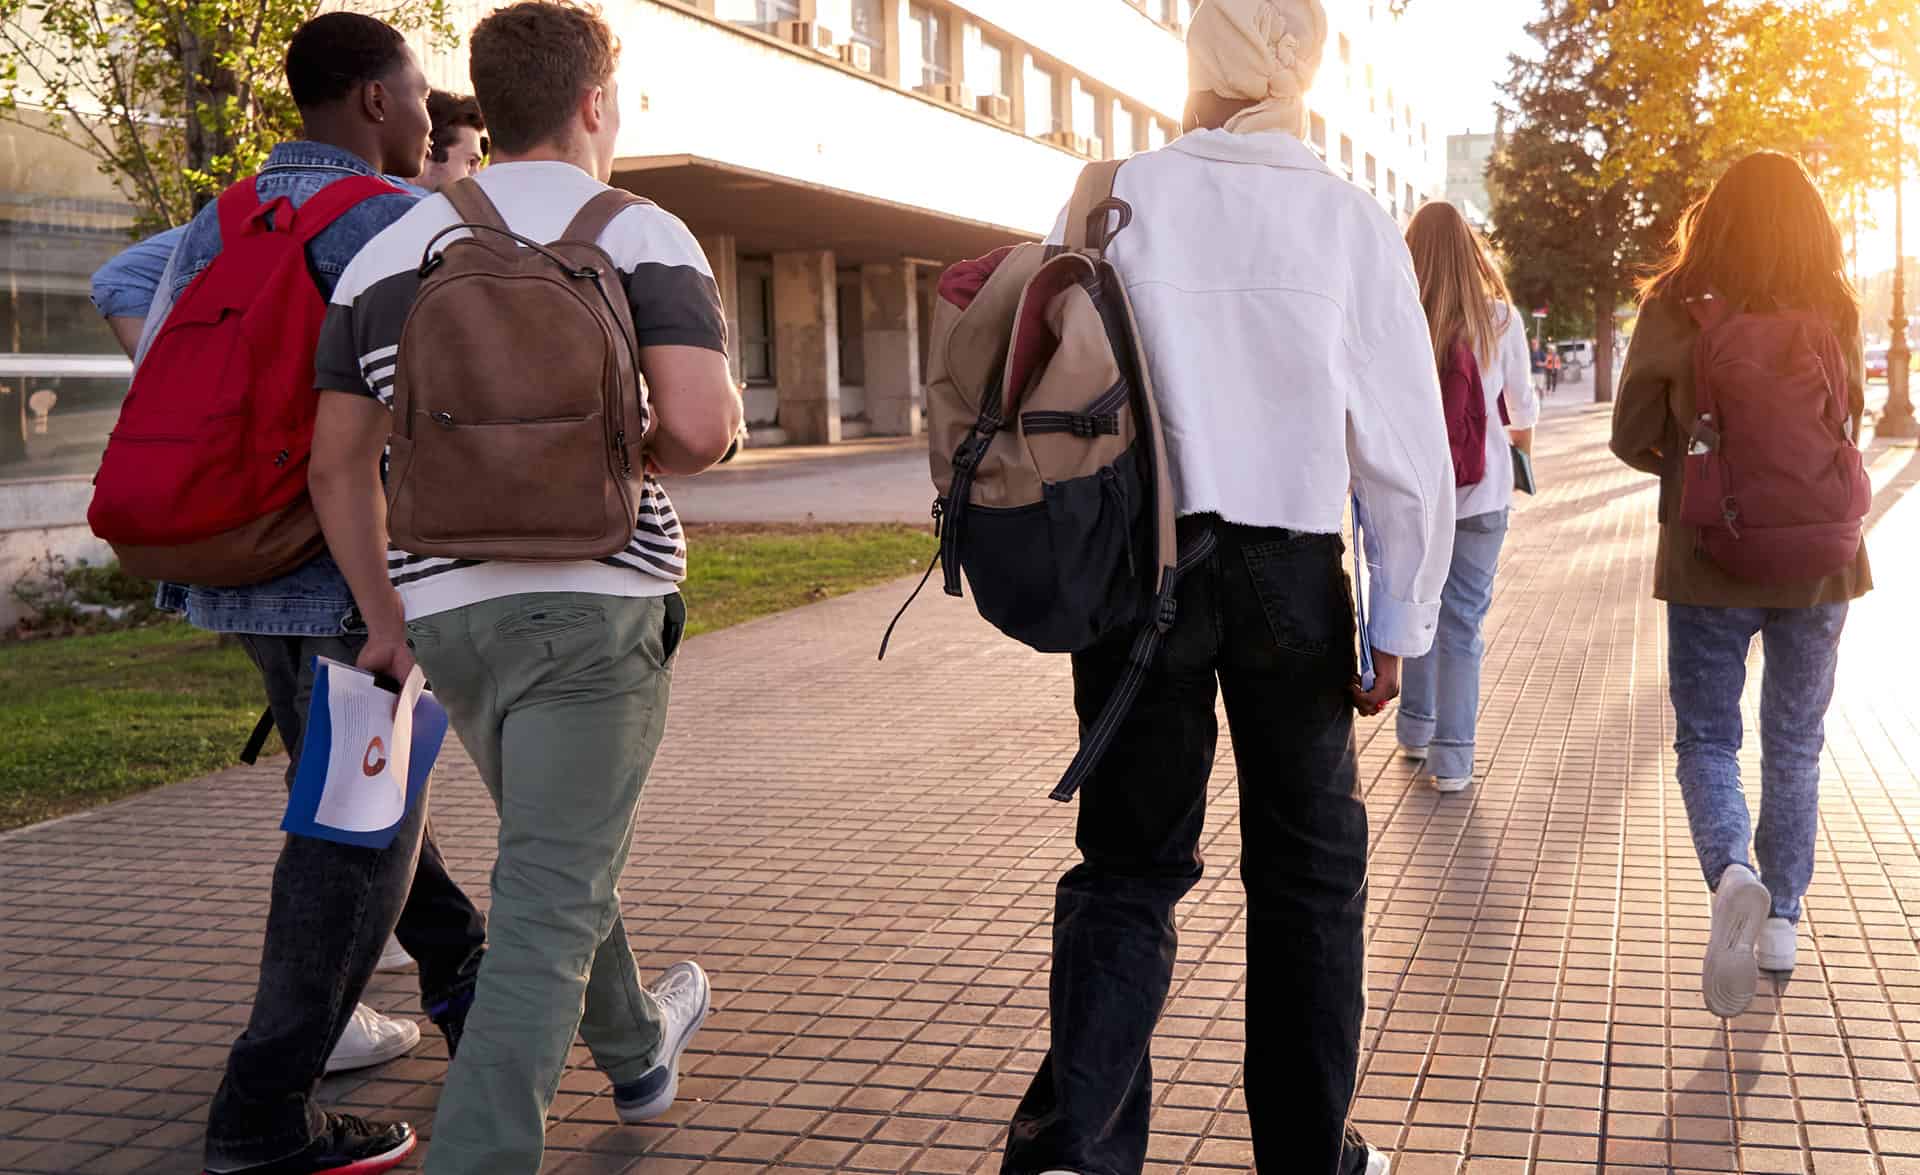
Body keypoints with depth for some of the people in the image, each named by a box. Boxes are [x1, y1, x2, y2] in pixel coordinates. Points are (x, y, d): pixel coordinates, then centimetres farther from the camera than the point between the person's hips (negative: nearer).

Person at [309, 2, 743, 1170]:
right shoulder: (642, 236, -5)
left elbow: (339, 461, 8)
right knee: (551, 901, -2)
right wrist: (650, 457, 4)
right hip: (595, 596, -6)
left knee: (559, 848, 26)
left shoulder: (388, 252, 8)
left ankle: (635, 1046, 47)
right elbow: (700, 425, -19)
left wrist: (386, 618, 15)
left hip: (449, 608, 6)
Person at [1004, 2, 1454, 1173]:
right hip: (1292, 574, 0)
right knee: (1309, 870, 15)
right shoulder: (1353, 220, -2)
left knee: (1131, 863, 11)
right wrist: (1402, 621, 3)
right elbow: (1407, 440, -3)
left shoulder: (1115, 197, -2)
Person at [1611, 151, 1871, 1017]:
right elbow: (1849, 432, 10)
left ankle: (1732, 873, -19)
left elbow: (1632, 439, -5)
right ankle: (1781, 921, 20)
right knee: (1795, 744, 15)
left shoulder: (1674, 310, -9)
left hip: (1710, 558, -2)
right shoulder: (1837, 315, -2)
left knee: (1706, 739, 8)